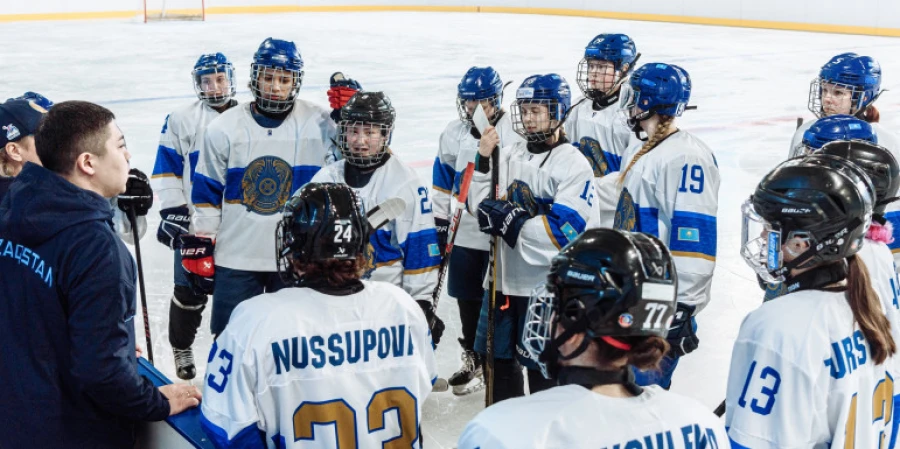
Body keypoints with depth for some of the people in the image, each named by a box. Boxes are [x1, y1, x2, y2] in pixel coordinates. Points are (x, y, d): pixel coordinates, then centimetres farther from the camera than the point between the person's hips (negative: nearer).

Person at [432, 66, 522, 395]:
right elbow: (443, 183, 13)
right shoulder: (454, 134, 6)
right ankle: (474, 360, 30)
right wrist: (440, 222, 11)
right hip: (466, 232, 5)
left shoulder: (514, 134, -11)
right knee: (467, 297, 14)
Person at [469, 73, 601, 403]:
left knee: (542, 370, 5)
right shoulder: (508, 156, 6)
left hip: (548, 288, -6)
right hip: (503, 280, 6)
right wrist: (484, 161, -7)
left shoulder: (575, 165, -13)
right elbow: (480, 207, 3)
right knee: (500, 359, 19)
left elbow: (562, 233, -22)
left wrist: (509, 219, -23)